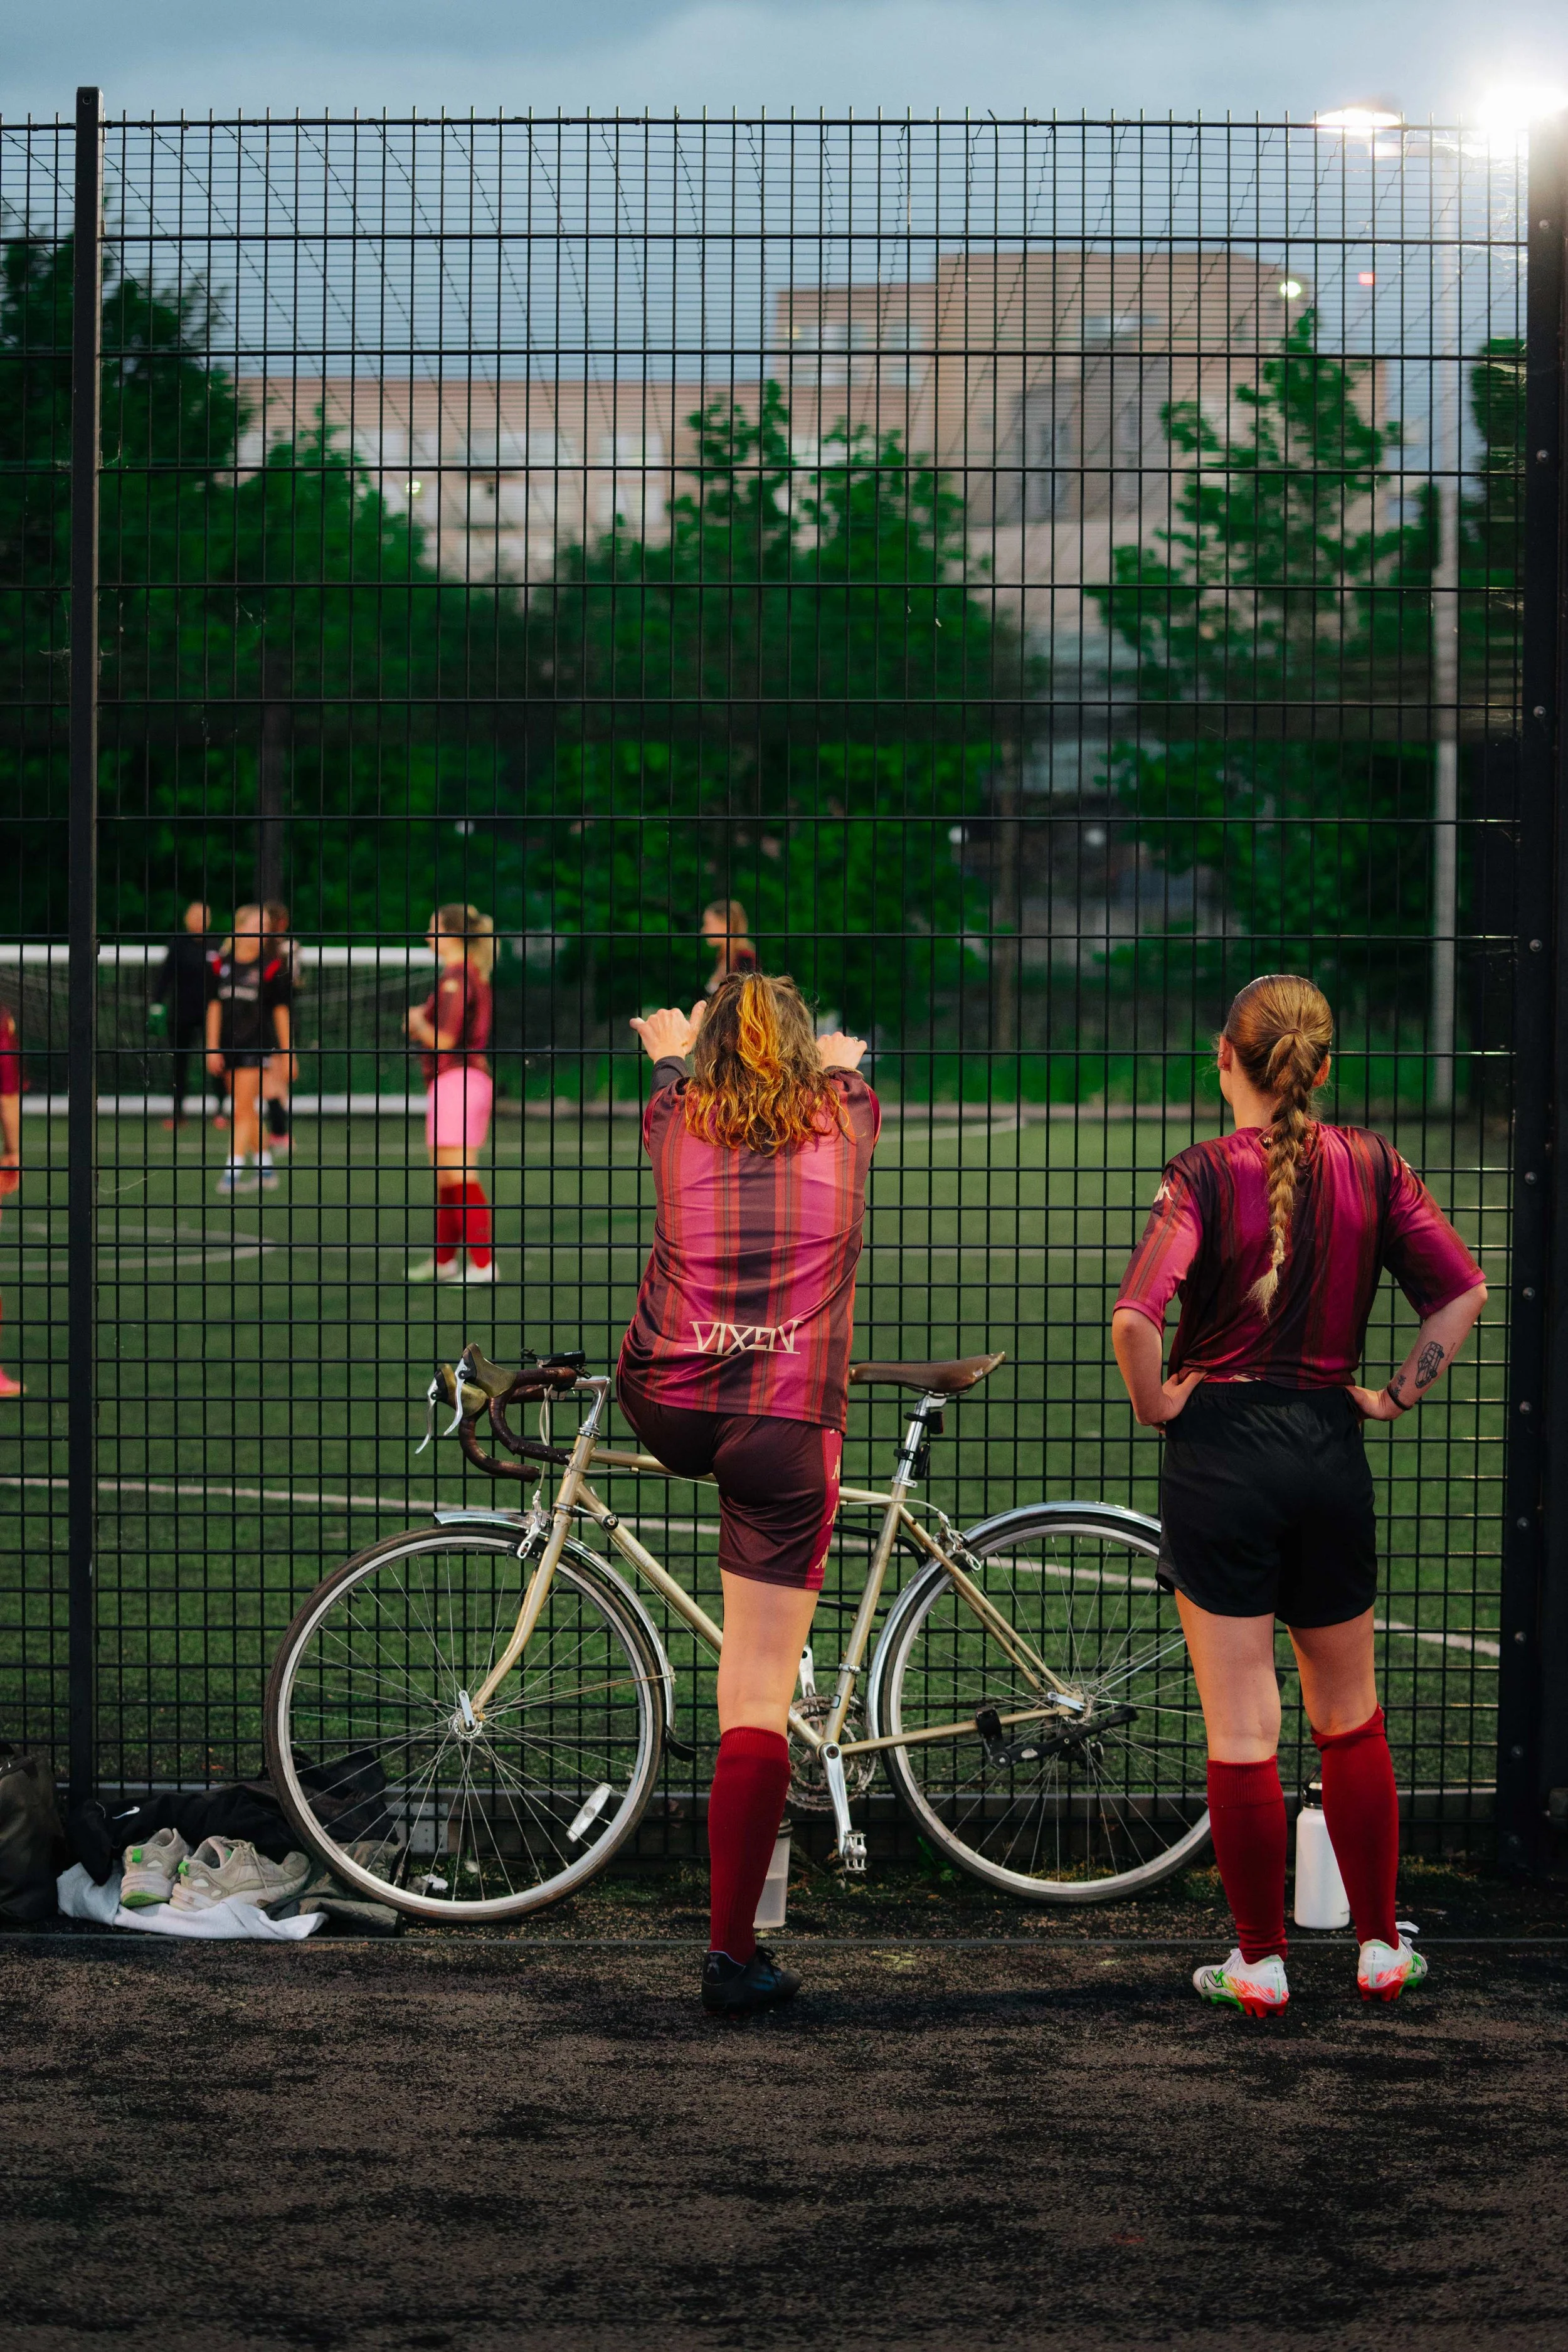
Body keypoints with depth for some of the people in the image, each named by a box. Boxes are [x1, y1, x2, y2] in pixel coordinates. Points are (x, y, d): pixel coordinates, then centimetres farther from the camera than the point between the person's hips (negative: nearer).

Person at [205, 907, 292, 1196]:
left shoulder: (270, 969, -4)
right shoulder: (222, 965, 6)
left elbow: (281, 1010, 0)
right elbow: (215, 1007, 10)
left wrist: (286, 1053, 1)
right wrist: (213, 1047, 5)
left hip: (257, 1045, -5)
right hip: (229, 1047, 5)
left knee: (243, 1111, -11)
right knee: (247, 1114, 11)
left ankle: (232, 1172, -12)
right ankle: (265, 1169, 22)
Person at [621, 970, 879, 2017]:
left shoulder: (679, 1120, 6)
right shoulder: (844, 1120, 5)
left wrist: (671, 1045, 57)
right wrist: (840, 1058, 56)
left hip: (669, 1410, 1)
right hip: (789, 1437, -1)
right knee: (759, 1698, -2)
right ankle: (734, 1951, -4)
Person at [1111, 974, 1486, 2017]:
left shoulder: (1207, 1173, -10)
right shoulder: (1370, 1164, 1)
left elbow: (1136, 1316, -22)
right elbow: (1464, 1290, 0)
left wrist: (1155, 1404, -6)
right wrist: (1400, 1393, 8)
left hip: (1222, 1447, -4)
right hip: (1332, 1450, 4)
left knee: (1241, 1727, 3)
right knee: (1351, 1718, 18)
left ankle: (1260, 1961, 9)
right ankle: (1381, 1945, 24)